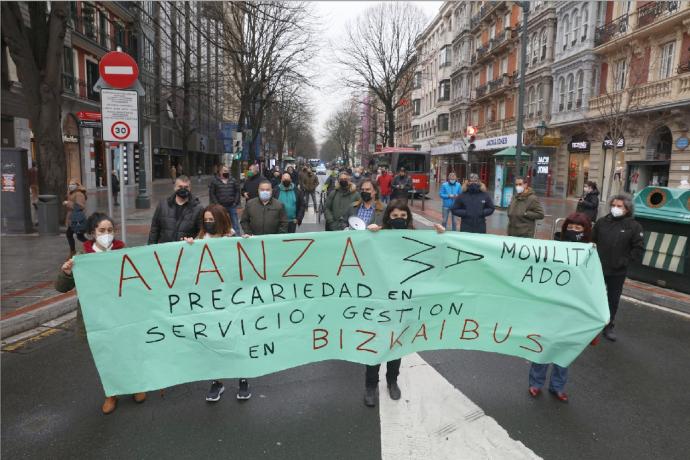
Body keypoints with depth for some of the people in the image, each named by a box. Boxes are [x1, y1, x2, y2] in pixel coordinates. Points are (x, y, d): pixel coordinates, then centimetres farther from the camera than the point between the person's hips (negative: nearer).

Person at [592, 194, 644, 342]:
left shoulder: (634, 226, -5)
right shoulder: (602, 221, -1)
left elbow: (639, 249, -5)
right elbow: (592, 241, 8)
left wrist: (624, 261, -13)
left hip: (618, 271, -1)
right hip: (597, 267, 1)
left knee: (613, 300, 10)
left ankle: (608, 327, 24)